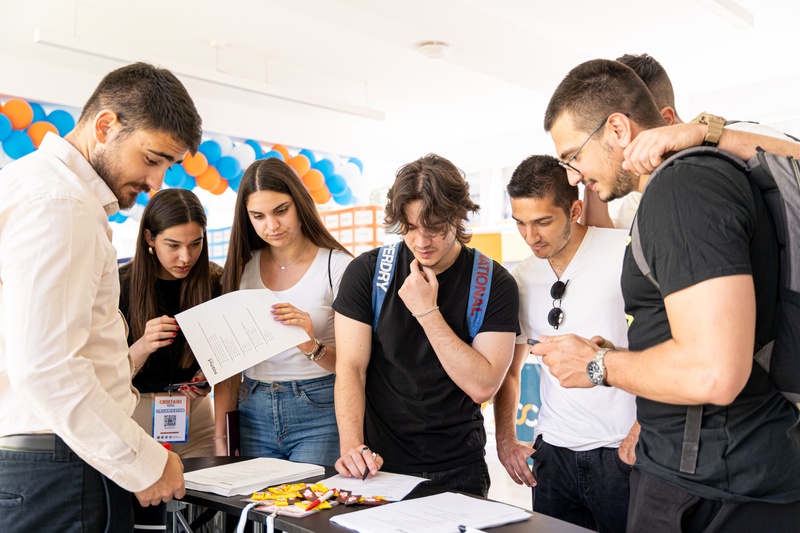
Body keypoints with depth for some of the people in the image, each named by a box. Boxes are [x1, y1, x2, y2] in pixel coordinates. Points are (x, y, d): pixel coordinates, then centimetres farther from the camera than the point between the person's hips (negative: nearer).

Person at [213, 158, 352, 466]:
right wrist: (220, 438, 5)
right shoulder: (242, 268, 6)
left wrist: (313, 347, -25)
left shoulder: (337, 266, -7)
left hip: (319, 412, -3)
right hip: (254, 414, 4)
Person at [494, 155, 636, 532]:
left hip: (622, 454, -4)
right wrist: (505, 439, 8)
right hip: (553, 453, 5)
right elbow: (509, 370, 17)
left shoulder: (624, 251, -9)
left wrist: (644, 428, -15)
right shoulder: (521, 279, 6)